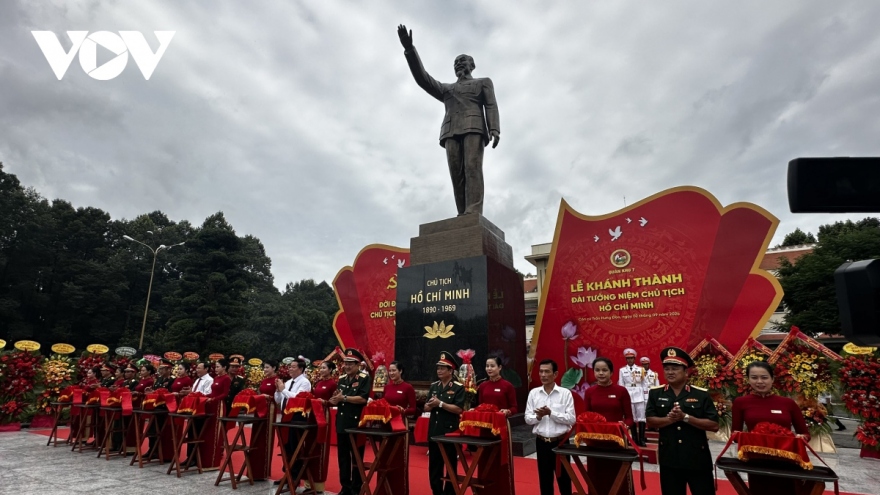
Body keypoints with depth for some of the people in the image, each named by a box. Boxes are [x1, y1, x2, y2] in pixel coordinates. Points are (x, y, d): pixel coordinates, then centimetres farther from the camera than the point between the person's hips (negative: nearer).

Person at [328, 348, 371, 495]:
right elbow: (338, 399, 16)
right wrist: (335, 399, -7)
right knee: (342, 456, 14)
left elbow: (363, 398, -19)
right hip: (342, 422, 7)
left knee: (356, 457, 4)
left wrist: (344, 398, -19)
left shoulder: (365, 378, -8)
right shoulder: (342, 380, 12)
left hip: (357, 423, -6)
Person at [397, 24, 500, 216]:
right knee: (457, 174, -13)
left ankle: (473, 214, -35)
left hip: (474, 127, -3)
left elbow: (491, 106, 9)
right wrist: (409, 49, 7)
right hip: (451, 132, 3)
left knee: (472, 167, -23)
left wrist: (495, 130, -10)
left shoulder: (484, 82, 27)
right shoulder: (445, 89, 34)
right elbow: (422, 78, 19)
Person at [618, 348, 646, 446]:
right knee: (631, 417, 5)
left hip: (639, 395, 0)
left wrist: (645, 395, 5)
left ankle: (641, 439, 2)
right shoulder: (622, 370, 5)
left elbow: (643, 383, 8)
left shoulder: (640, 369, 5)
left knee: (641, 417, -3)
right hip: (627, 395, 0)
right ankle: (635, 438, 15)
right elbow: (621, 385, 6)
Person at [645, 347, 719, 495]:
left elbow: (714, 425, -8)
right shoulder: (655, 393, 0)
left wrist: (685, 417, -18)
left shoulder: (701, 394, -4)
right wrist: (670, 418, -20)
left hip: (698, 458, -1)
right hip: (668, 457, 2)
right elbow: (650, 421, -4)